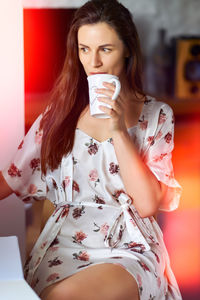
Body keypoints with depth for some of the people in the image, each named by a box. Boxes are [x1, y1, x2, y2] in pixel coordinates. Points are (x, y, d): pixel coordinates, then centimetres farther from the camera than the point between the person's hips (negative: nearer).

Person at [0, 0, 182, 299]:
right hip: (63, 244, 1)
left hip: (129, 248, -1)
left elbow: (148, 204, -5)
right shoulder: (62, 111, 11)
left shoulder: (156, 115, 5)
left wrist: (118, 131, -11)